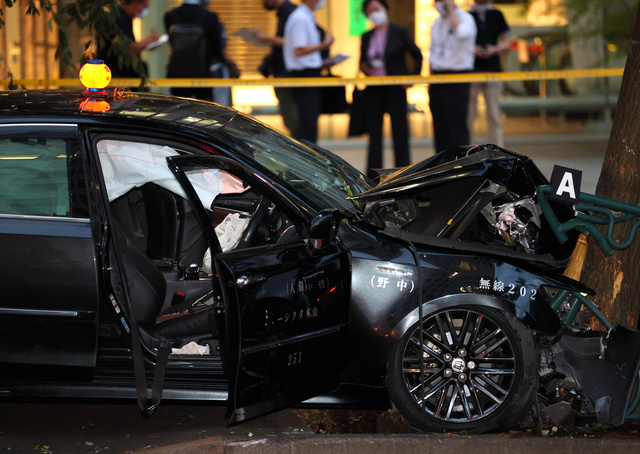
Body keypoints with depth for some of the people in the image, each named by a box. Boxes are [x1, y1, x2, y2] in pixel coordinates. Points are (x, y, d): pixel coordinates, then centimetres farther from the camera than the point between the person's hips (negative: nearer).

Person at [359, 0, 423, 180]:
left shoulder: (399, 32, -2)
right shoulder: (367, 37, 9)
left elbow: (418, 56, 1)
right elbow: (362, 61, 18)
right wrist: (365, 68, -4)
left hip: (395, 89, -4)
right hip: (374, 90, 4)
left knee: (400, 130, -1)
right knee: (374, 131, 6)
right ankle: (373, 175, 13)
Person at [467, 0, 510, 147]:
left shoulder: (496, 15, 12)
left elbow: (506, 41, 12)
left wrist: (495, 49, -8)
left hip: (492, 70, 2)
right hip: (470, 71, -2)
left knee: (494, 116, 2)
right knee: (467, 115, -2)